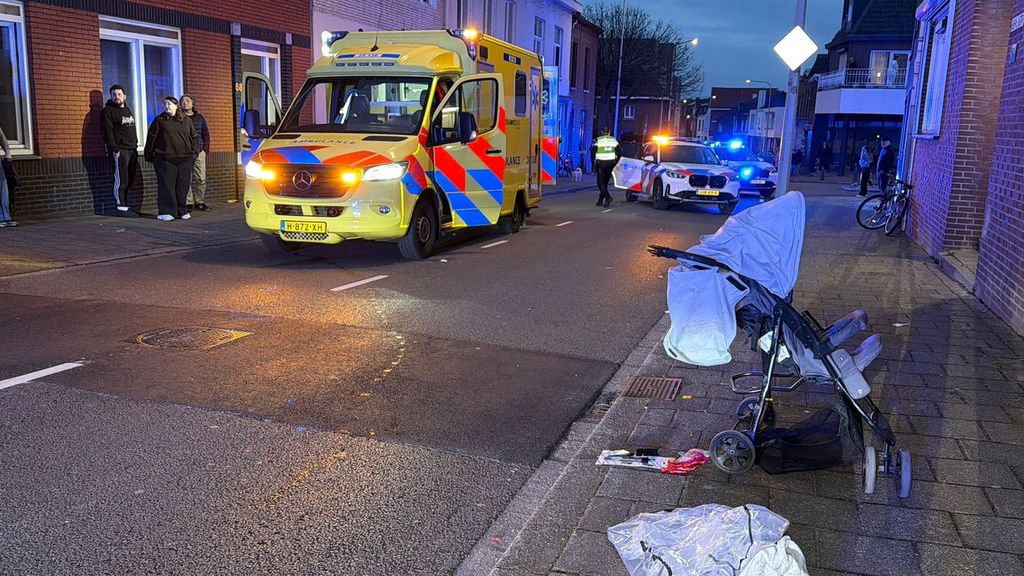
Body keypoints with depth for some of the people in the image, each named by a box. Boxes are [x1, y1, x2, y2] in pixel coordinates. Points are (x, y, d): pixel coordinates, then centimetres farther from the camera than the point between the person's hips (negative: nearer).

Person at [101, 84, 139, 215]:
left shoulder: (128, 110, 20)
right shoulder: (108, 111, -3)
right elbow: (108, 132, -11)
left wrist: (135, 145, 16)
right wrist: (114, 149, -17)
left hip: (132, 150, 7)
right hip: (120, 150, -7)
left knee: (129, 180, 6)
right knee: (121, 180, -8)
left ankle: (125, 205, 11)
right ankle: (122, 207, -6)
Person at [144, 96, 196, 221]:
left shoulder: (187, 120, 11)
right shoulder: (159, 120, 5)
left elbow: (193, 137, 17)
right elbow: (151, 138, 5)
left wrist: (193, 153, 13)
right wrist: (149, 155, 3)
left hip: (185, 159, 2)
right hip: (165, 158, -2)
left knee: (183, 185, 4)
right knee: (166, 185, -4)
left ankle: (182, 211, 14)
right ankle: (166, 212, 1)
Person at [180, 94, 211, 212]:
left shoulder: (200, 117, 15)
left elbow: (206, 135, 17)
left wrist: (205, 149, 7)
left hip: (199, 152, 3)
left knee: (201, 179, 0)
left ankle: (199, 202, 8)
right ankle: (188, 203, -2)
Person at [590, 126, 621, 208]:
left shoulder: (598, 140, -2)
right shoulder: (613, 140, 9)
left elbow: (593, 151, -10)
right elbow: (619, 151, 4)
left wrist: (593, 162, -1)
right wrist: (615, 162, 12)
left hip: (601, 163, -4)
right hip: (610, 163, 4)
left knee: (600, 182, 0)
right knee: (605, 182, 13)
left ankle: (607, 197, -20)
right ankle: (601, 200, 15)